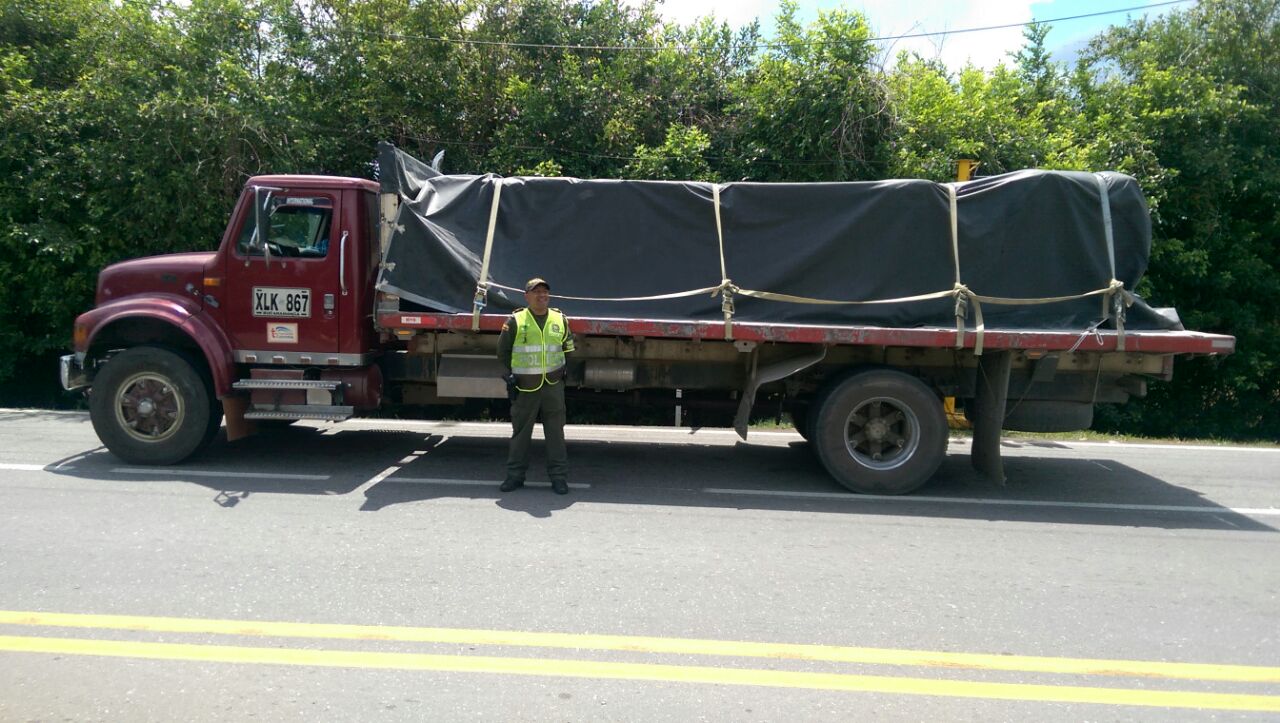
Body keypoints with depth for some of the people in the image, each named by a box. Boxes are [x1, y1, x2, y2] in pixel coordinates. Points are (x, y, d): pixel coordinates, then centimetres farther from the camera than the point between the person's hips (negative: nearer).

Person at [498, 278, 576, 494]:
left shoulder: (560, 320, 5)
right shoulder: (515, 321, -3)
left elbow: (567, 348, 19)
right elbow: (503, 351, 7)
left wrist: (562, 372, 11)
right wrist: (510, 375, 3)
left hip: (553, 386, 2)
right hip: (525, 387, -1)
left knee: (555, 432, 3)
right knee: (520, 432, 6)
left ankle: (559, 477, 10)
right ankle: (515, 475, 18)